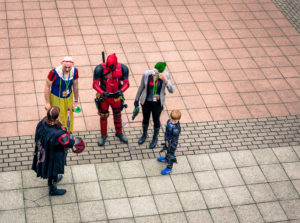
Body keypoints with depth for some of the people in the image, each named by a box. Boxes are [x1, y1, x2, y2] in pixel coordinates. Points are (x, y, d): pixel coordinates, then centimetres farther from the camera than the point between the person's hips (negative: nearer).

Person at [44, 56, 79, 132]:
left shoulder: (74, 71, -14)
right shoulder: (54, 72, -29)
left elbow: (75, 86, 2)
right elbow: (47, 87, -16)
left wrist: (76, 101, 12)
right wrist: (47, 103, -11)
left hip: (69, 98, 5)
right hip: (56, 98, -5)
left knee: (69, 119, 17)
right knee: (59, 120, -1)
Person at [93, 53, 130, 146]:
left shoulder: (122, 68, -14)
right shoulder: (100, 68, -22)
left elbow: (126, 83, -9)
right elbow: (95, 84, -20)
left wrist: (121, 91, -28)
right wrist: (102, 93, -36)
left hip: (116, 96, 2)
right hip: (104, 96, -2)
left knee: (117, 115, 18)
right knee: (103, 116, 11)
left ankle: (119, 133, 42)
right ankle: (103, 135, 33)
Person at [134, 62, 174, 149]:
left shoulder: (166, 75, -23)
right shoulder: (147, 74, -22)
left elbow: (171, 90, -27)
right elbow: (141, 87, -7)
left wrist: (165, 80, -43)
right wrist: (136, 99, 4)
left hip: (158, 103, -1)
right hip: (146, 101, 1)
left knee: (156, 120, 19)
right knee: (145, 118, 23)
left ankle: (155, 138, 47)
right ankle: (144, 134, 53)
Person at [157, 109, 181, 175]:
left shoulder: (176, 129, -41)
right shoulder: (169, 121, -18)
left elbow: (175, 140, -29)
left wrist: (172, 149, -19)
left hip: (172, 143, -7)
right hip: (168, 141, 7)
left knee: (170, 155, 18)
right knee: (168, 150, 35)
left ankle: (169, 168, 43)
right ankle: (166, 159, 65)